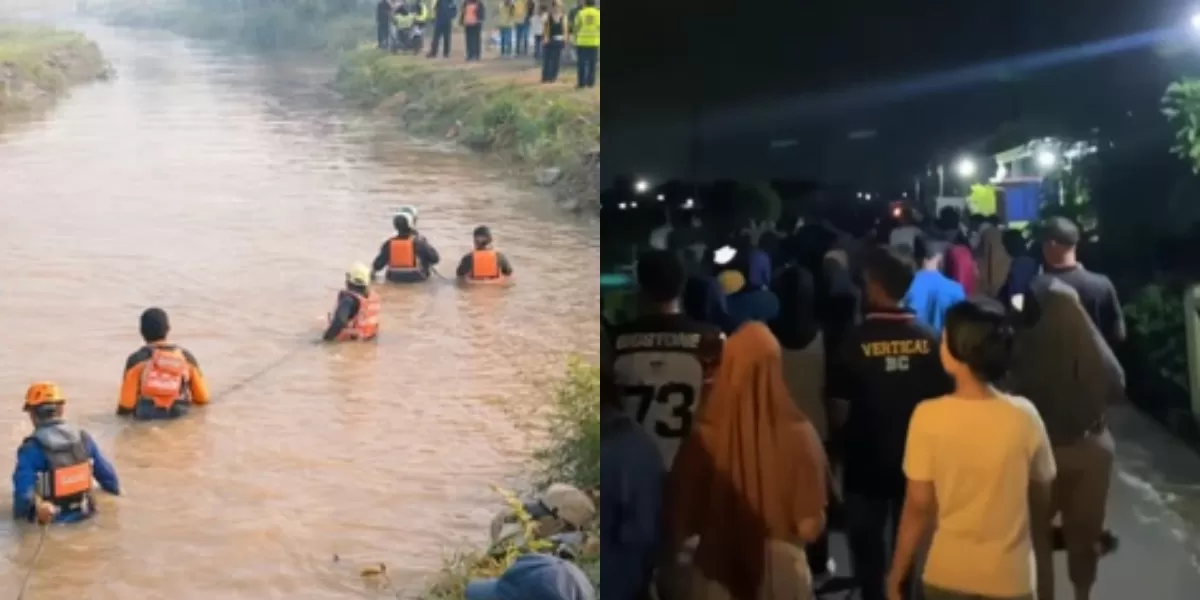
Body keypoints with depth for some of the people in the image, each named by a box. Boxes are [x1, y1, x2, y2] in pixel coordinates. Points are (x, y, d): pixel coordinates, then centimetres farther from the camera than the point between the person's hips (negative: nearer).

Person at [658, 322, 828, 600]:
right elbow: (810, 526, -12)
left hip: (716, 577, 0)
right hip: (781, 574, 0)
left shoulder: (704, 437, -14)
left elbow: (678, 523, -11)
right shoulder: (798, 435, -14)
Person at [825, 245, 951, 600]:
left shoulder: (855, 341, -17)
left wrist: (846, 442, 8)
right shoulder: (929, 339, -9)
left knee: (868, 546, 13)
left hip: (866, 462, -3)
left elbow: (840, 411, -13)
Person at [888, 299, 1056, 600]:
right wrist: (1045, 572, 16)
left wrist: (896, 575, 1)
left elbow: (918, 507, -11)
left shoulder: (928, 417, -16)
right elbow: (1042, 501, 0)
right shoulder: (1024, 417, -12)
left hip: (946, 575, 0)